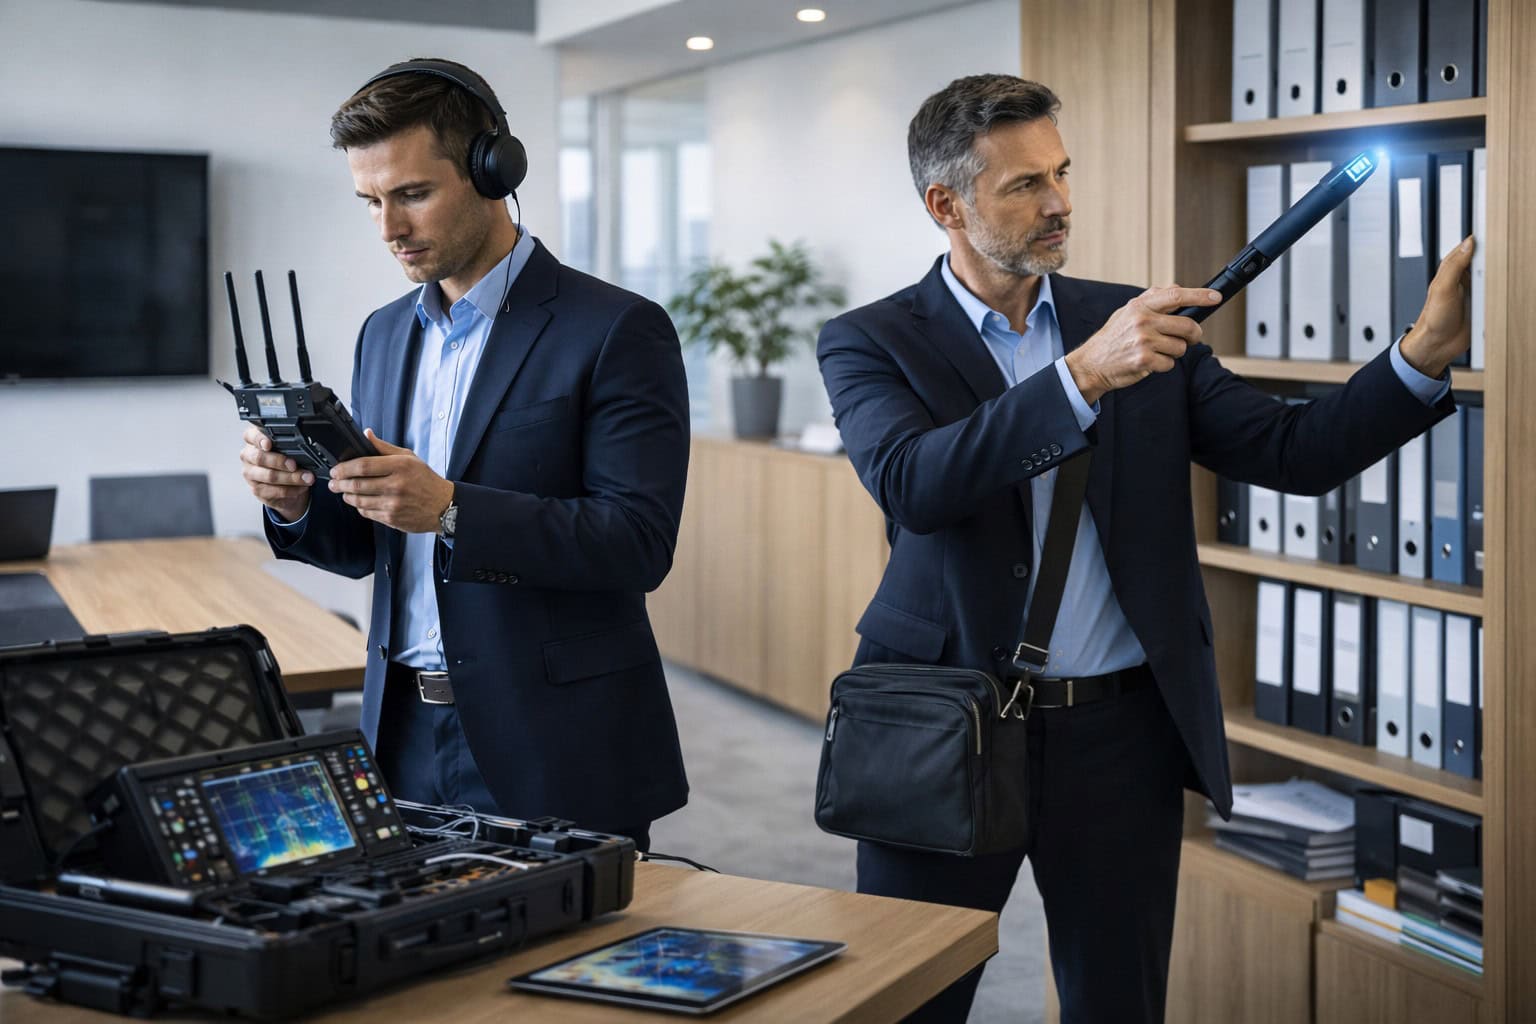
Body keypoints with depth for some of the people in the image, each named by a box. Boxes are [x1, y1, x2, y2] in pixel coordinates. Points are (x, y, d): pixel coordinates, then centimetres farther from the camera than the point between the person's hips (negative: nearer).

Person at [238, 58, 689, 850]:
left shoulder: (616, 331, -10)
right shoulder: (386, 333, 11)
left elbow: (639, 541, -18)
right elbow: (364, 547, 15)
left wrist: (450, 510, -26)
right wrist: (298, 504, -7)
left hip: (552, 749, -6)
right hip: (405, 730, 6)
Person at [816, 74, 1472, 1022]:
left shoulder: (1136, 320, 6)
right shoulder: (871, 342, -3)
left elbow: (1294, 451, 1)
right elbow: (913, 483, -22)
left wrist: (1427, 352, -14)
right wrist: (1084, 374, -30)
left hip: (1121, 734, 3)